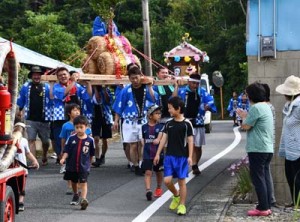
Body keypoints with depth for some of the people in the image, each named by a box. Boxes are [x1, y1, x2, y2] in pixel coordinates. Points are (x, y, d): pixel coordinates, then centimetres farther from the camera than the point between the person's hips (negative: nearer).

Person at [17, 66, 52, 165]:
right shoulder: (26, 86, 3)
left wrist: (51, 114, -3)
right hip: (30, 119, 0)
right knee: (31, 140, -8)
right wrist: (19, 110, 17)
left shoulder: (46, 87, 0)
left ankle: (44, 157, 37)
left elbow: (52, 100, 3)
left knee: (46, 141, 10)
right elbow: (20, 100, 14)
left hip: (44, 119, 0)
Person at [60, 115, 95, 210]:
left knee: (83, 183, -13)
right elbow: (66, 150, -7)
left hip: (84, 166, -3)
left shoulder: (90, 140, -8)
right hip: (72, 165, 3)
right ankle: (76, 195, 44)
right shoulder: (71, 138, -7)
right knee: (74, 182, 21)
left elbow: (91, 153, 5)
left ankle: (84, 199, -20)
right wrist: (63, 158, -23)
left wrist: (88, 162, 11)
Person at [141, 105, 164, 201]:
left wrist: (157, 140, -40)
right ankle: (148, 190, -18)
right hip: (147, 154, 0)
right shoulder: (144, 127, 4)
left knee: (158, 172, 15)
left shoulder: (160, 126, -3)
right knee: (148, 172, -10)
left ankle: (158, 188, 33)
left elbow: (160, 136, -21)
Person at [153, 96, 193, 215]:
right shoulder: (168, 123, 6)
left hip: (182, 156, -4)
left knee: (181, 181, 1)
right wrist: (158, 154, 7)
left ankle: (182, 205, 11)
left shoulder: (186, 123, -6)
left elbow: (190, 140, -5)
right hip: (169, 156, 4)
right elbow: (164, 139, 10)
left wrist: (190, 156, -11)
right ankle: (176, 196, 25)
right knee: (167, 180, -3)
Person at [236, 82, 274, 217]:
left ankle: (263, 208, -3)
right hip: (268, 148, 9)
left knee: (258, 178, -4)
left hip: (257, 149, -9)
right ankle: (267, 207, 13)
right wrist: (246, 116, 18)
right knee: (265, 177, 11)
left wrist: (244, 117, 6)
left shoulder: (256, 108, -16)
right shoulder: (266, 107, 15)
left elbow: (246, 126, -11)